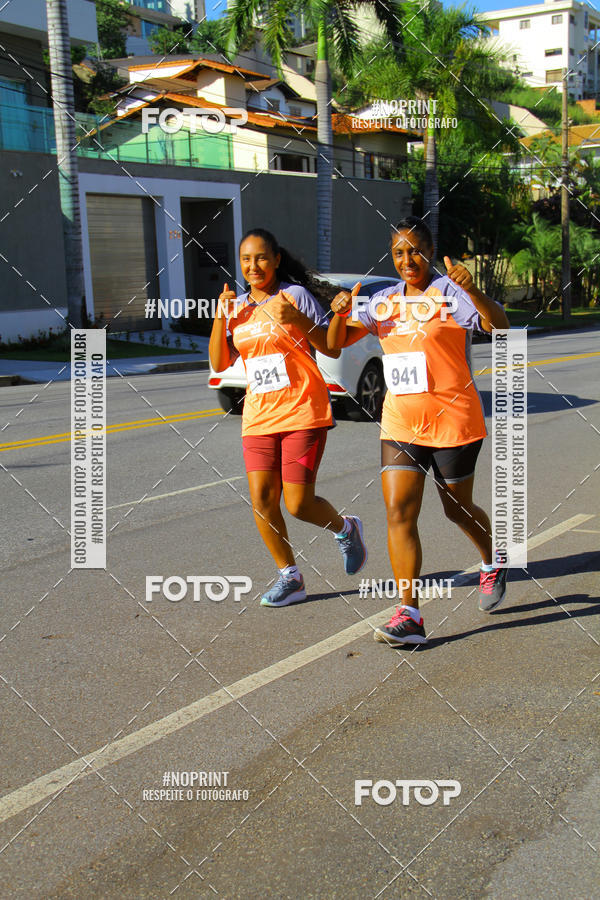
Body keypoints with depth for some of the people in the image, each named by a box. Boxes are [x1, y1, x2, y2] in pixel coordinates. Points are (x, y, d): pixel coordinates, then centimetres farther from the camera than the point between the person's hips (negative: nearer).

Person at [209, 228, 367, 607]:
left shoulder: (295, 295, -3)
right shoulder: (237, 306, 12)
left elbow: (333, 349, -6)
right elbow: (219, 363, 6)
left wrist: (296, 319, -20)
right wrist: (220, 317, -5)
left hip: (303, 412, -5)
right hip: (259, 417, 5)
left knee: (299, 504, -6)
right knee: (261, 500, -3)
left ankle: (346, 529, 26)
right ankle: (290, 577, 14)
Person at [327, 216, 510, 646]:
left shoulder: (450, 293, -8)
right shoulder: (384, 301, 8)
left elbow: (500, 327, -22)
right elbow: (336, 343, 6)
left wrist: (472, 290, -38)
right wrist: (340, 314, -15)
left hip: (453, 421, -4)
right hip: (400, 424, 4)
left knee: (457, 509, 12)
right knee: (399, 514, -6)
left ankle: (493, 563, 44)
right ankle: (409, 615, -3)